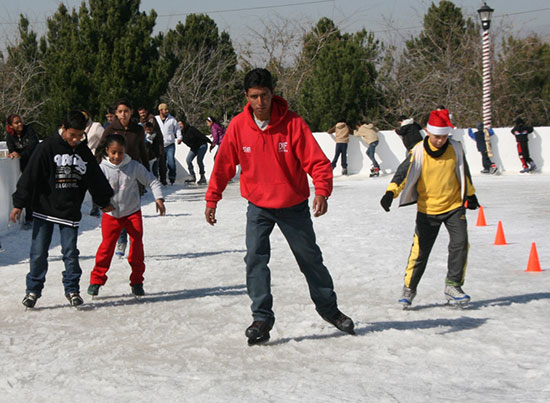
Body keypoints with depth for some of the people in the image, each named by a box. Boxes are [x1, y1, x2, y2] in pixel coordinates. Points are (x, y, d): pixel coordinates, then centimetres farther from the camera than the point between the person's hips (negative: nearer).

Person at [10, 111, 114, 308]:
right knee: (39, 252, 0)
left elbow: (96, 179, 18)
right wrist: (19, 204, -12)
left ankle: (72, 290, 13)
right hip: (44, 209, -2)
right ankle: (33, 290, 12)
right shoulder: (47, 147, -8)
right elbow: (30, 176, -9)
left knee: (71, 253, 0)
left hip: (70, 211, 3)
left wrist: (104, 201, 27)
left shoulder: (84, 152, 5)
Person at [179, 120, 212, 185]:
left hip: (202, 145, -8)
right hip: (194, 148, 8)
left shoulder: (191, 129, -25)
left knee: (199, 160, -18)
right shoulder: (181, 133, -3)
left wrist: (210, 142, -23)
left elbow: (201, 135, -24)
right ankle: (193, 177, 3)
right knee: (188, 160, -5)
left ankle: (203, 178, -8)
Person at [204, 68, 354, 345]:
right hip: (258, 206, 1)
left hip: (294, 205, -1)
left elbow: (317, 161, -18)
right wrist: (212, 199, -1)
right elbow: (223, 164, 1)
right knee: (255, 258, -14)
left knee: (310, 258, 13)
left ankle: (328, 307, 34)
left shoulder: (293, 123, -17)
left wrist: (322, 191, -33)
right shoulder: (238, 126, -10)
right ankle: (262, 318, -4)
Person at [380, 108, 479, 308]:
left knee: (460, 243, -9)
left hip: (454, 205, 2)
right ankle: (409, 288, 14)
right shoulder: (419, 152, -11)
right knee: (420, 250, -1)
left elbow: (464, 173, 14)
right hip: (428, 208, -2)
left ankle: (453, 285, 4)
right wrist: (391, 192, -34)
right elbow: (404, 172, -19)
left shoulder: (456, 149, -2)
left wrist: (470, 194, 23)